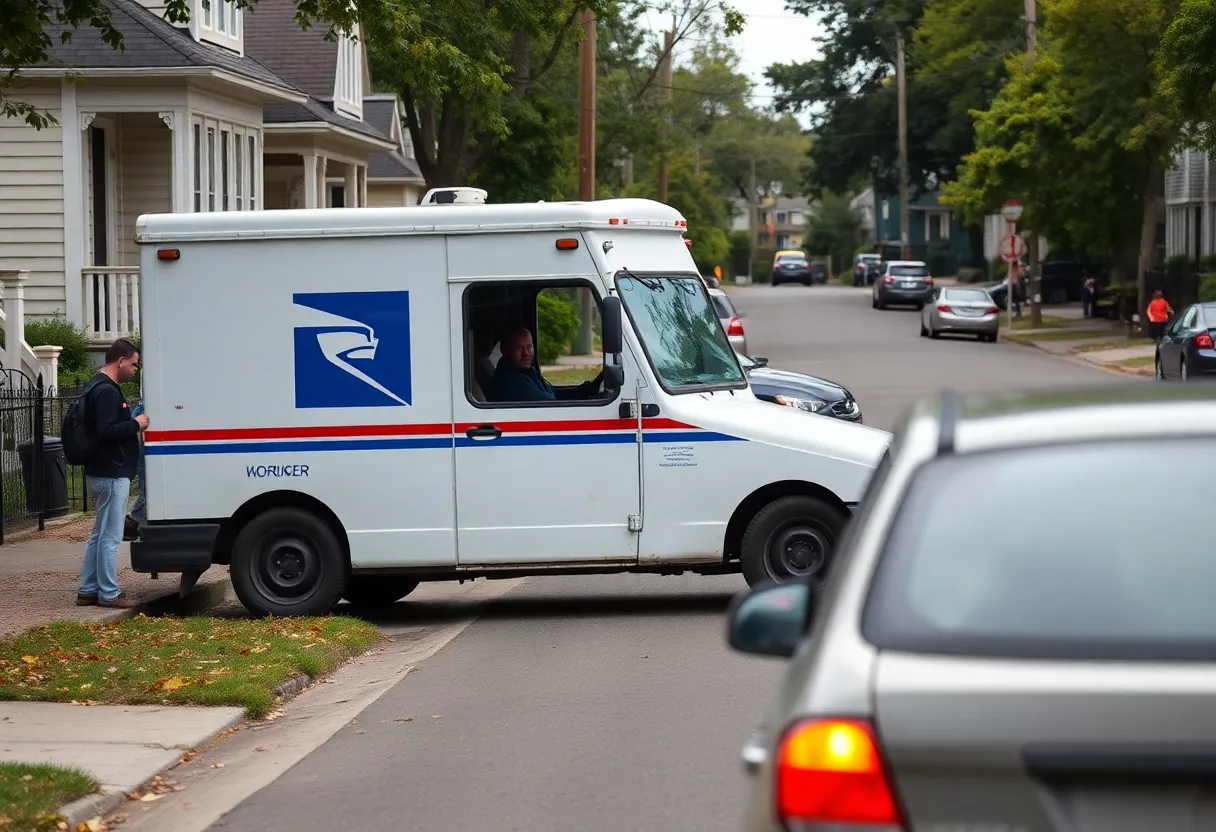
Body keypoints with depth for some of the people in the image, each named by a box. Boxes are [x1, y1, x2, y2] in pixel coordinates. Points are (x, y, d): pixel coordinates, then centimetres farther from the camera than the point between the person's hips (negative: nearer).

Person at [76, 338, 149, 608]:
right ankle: (108, 593, -2)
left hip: (102, 472, 11)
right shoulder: (107, 391, -18)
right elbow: (105, 431, -26)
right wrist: (136, 424, -15)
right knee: (110, 536, -5)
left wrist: (133, 422, 11)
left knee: (100, 534, 15)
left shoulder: (97, 387, 15)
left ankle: (88, 590, 18)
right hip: (111, 473, -11)